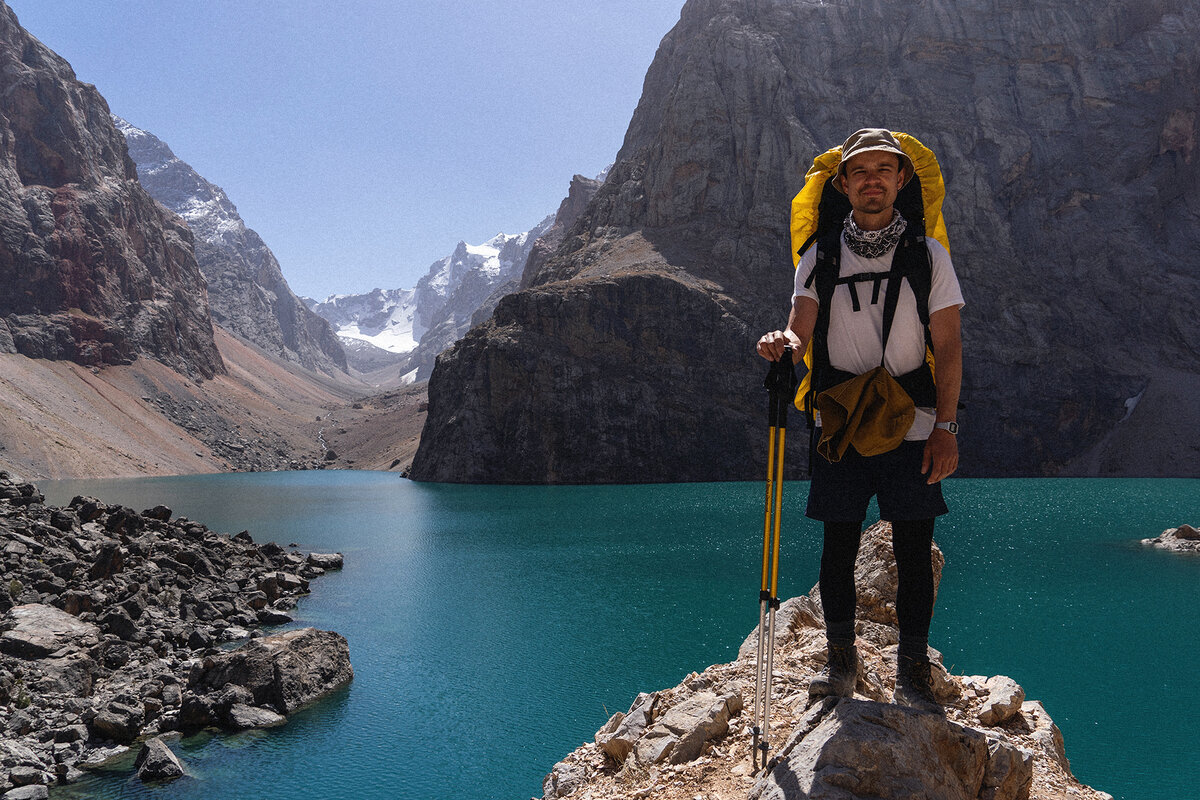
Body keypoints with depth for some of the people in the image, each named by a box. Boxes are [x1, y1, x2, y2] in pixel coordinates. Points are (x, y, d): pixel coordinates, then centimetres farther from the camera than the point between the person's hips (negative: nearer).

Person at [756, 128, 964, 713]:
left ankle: (912, 674, 13)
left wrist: (945, 428, -7)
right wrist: (784, 344, -31)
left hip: (913, 430, 0)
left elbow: (948, 347, 1)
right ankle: (841, 662, 20)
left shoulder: (929, 255, 3)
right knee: (838, 549, 5)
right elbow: (800, 332, -6)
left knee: (914, 554, 1)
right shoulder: (820, 257, 4)